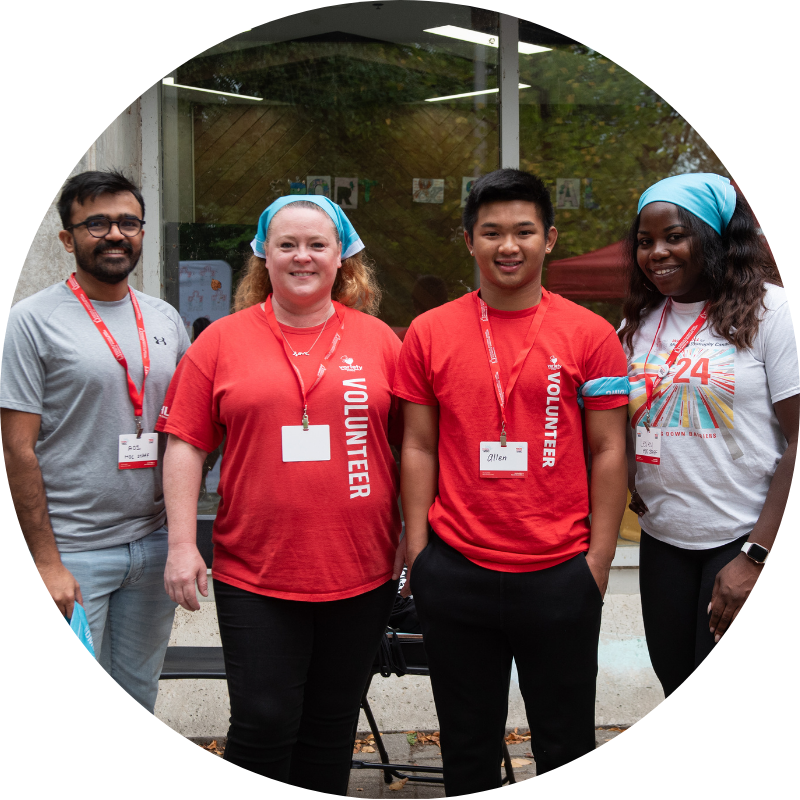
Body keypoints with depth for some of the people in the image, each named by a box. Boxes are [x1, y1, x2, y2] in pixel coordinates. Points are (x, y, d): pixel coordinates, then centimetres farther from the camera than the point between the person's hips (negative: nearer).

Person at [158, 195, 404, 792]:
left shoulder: (379, 340, 6)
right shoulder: (222, 341, 3)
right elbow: (186, 445, 1)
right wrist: (182, 543, -5)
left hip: (361, 572, 2)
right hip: (255, 574, -1)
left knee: (332, 726, 12)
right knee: (263, 723, -1)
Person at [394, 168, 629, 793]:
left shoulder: (590, 335, -2)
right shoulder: (429, 333, 2)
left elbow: (607, 452, 1)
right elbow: (418, 448, 5)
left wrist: (599, 558, -2)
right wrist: (417, 550, 1)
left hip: (560, 573, -1)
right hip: (455, 572, 1)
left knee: (566, 742, 12)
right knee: (467, 742, 16)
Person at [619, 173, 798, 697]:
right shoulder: (640, 323, 9)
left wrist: (755, 556, -17)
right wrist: (624, 479, -4)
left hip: (745, 538, -5)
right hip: (662, 537, 5)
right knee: (676, 686, 14)